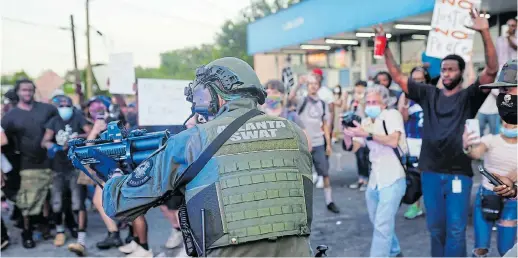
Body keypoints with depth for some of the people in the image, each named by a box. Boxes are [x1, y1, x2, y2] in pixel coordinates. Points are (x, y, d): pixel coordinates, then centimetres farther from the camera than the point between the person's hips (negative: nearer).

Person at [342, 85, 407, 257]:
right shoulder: (366, 122, 10)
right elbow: (352, 148, 4)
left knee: (382, 225, -11)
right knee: (379, 222, 21)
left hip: (392, 179, -7)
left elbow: (394, 141, -24)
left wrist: (366, 134, -29)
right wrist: (347, 134, -16)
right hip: (374, 180, 7)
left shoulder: (392, 115, -8)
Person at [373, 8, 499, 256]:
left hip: (459, 173, -3)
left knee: (456, 230, 0)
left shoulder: (469, 97, -1)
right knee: (435, 227, 13)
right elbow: (397, 75, 8)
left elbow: (491, 70, -16)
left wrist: (485, 33, -27)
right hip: (430, 172, 3)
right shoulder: (429, 94, 7)